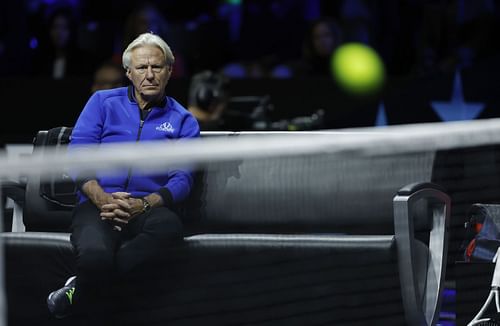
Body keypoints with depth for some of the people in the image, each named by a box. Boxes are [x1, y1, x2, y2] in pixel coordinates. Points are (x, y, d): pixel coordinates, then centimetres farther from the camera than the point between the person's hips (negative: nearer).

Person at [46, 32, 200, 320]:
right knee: (95, 254, -40)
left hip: (147, 208, 2)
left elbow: (182, 180, 4)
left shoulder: (183, 121, 15)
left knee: (169, 226, -39)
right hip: (98, 204, -2)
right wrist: (102, 198, -14)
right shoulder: (103, 102, 16)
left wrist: (143, 205, -16)